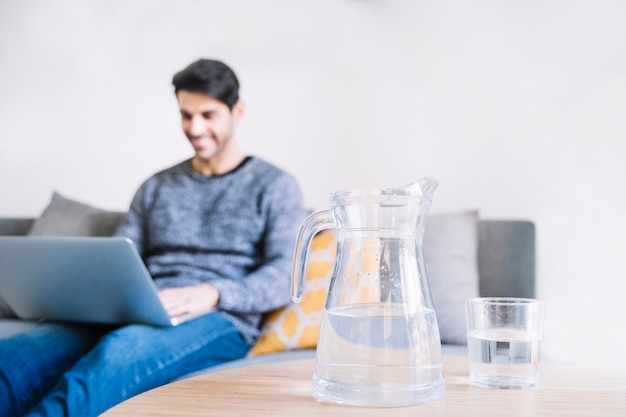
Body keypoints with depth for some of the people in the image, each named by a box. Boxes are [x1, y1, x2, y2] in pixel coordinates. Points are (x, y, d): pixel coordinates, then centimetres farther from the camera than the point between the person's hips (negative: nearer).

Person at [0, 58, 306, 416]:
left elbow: (284, 279, -3)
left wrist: (211, 293, -21)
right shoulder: (156, 188, 25)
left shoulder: (275, 186, 11)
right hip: (139, 318, 4)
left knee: (120, 350, -40)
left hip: (219, 321, -4)